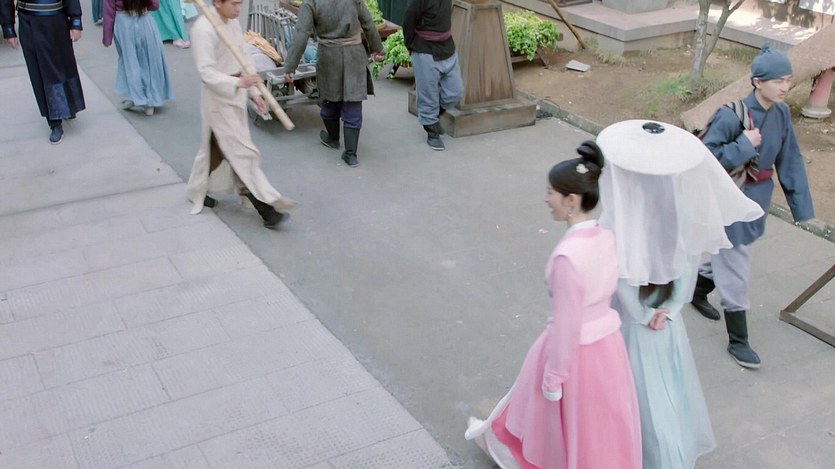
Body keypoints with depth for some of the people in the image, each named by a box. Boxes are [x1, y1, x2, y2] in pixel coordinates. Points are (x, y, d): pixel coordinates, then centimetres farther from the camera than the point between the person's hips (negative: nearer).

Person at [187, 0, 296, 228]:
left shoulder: (233, 23, 6)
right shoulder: (203, 29, -21)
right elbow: (206, 72, -25)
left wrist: (254, 92, 10)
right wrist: (238, 82, -37)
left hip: (235, 95, 8)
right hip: (218, 98, -8)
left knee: (216, 148, 19)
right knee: (241, 152, -6)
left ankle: (198, 192, 36)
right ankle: (266, 209, -3)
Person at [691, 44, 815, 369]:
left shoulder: (781, 113, -4)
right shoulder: (732, 115, -24)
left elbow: (790, 160, 2)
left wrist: (801, 205, 2)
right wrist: (744, 146, -28)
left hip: (756, 197, 7)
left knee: (725, 254, 26)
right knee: (734, 269, 1)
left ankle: (698, 293, 53)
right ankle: (737, 341, 14)